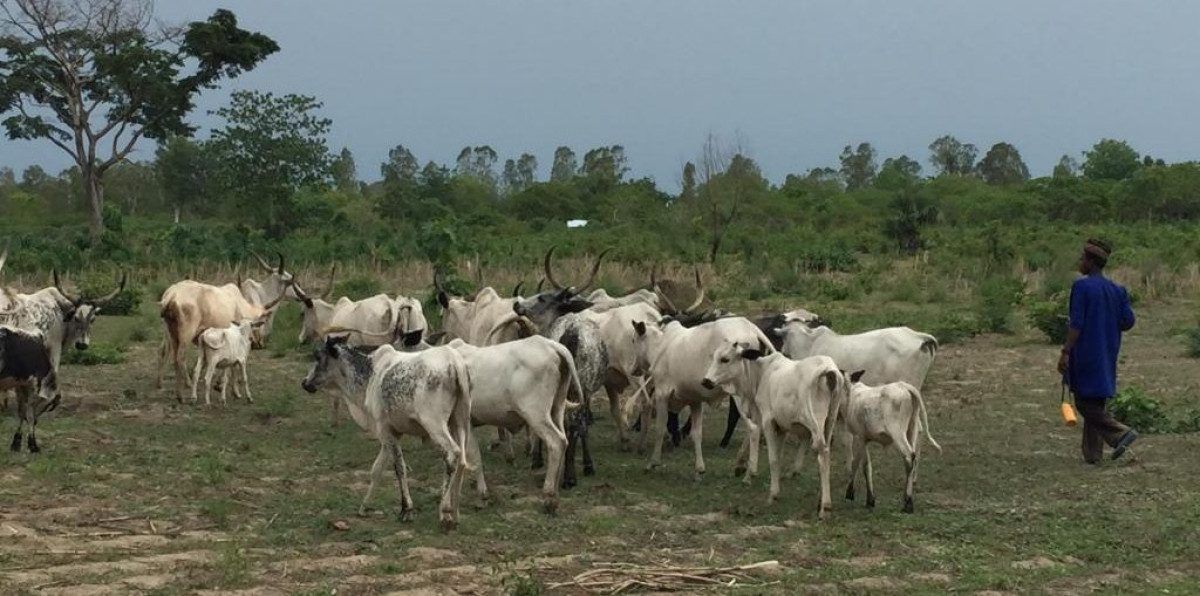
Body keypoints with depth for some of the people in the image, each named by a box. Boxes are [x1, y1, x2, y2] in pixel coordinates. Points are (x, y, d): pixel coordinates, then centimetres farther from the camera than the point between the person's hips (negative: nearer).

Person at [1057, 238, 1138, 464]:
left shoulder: (1082, 287, -13)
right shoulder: (1117, 290, 5)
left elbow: (1076, 324, -18)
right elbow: (1128, 322, 3)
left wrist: (1065, 353, -16)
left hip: (1085, 356, -7)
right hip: (1107, 357, 7)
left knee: (1086, 403, 0)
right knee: (1097, 402, 12)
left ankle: (1121, 433, -14)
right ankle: (1092, 454, 12)